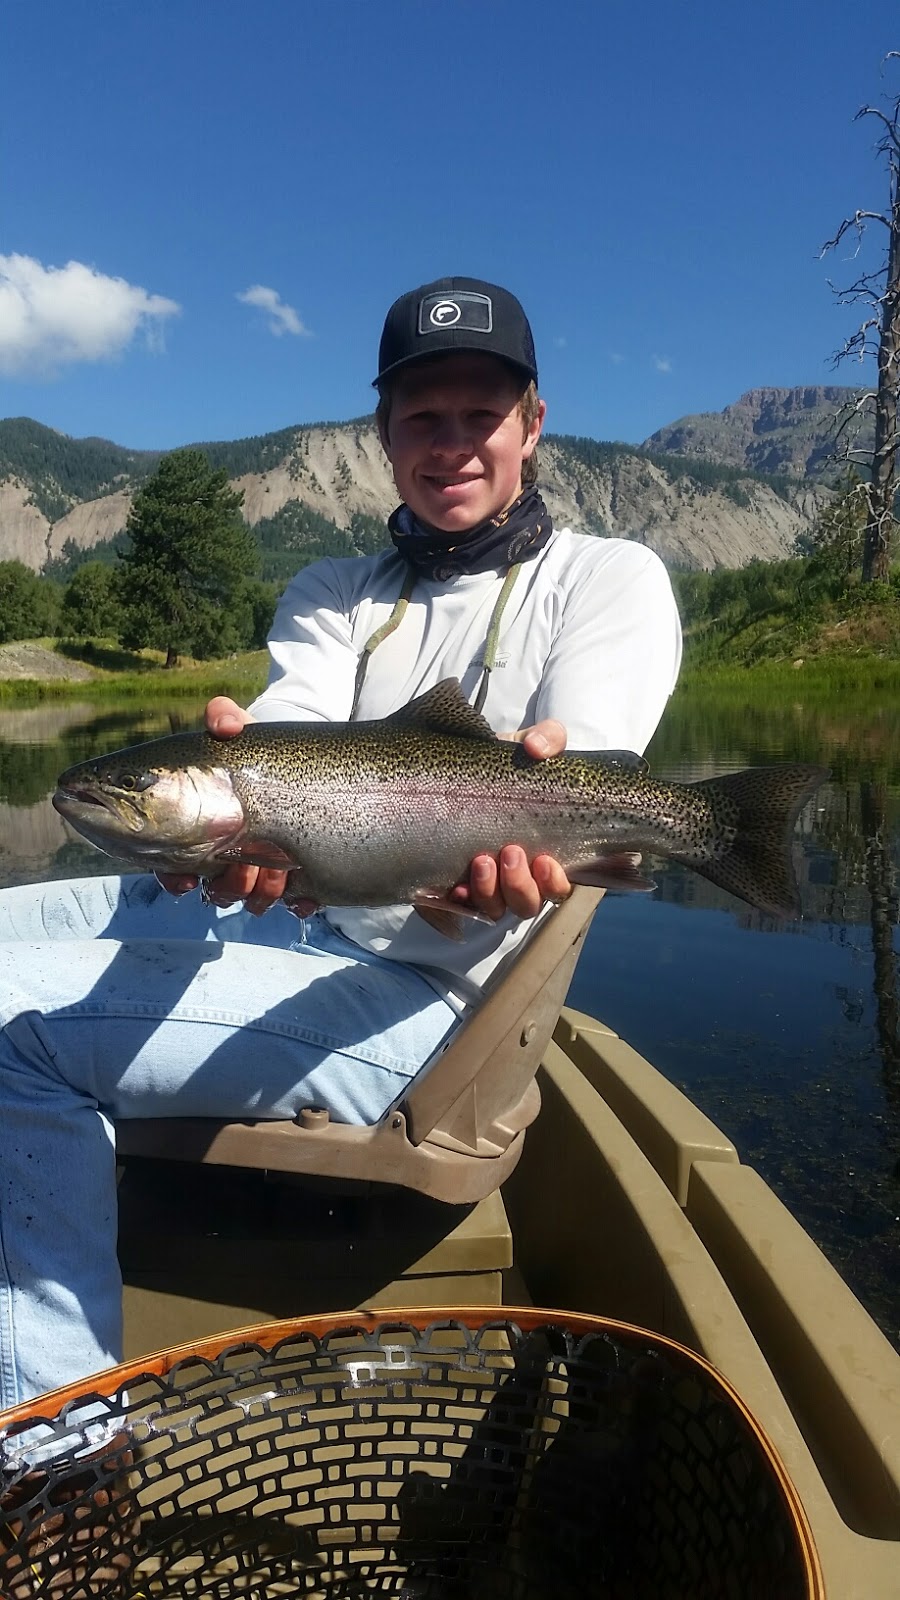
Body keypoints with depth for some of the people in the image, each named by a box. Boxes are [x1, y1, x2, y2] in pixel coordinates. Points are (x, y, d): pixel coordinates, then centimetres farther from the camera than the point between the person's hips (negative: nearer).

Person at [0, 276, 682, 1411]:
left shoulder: (609, 579, 2)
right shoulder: (331, 594, 17)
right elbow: (284, 735, -4)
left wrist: (527, 832, -40)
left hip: (419, 991, -7)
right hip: (268, 908, 8)